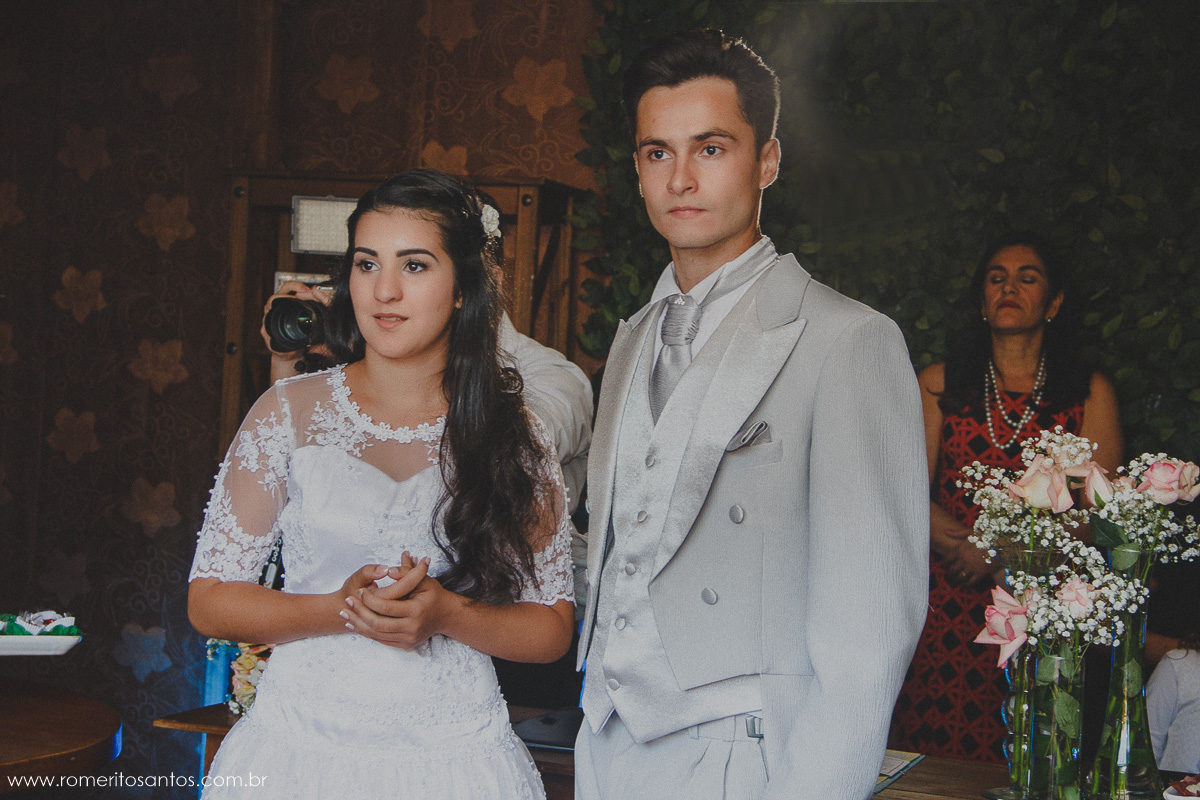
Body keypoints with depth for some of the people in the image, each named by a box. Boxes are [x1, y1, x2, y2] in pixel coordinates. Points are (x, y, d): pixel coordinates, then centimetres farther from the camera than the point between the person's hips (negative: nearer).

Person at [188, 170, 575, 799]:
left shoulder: (513, 434, 0)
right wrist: (343, 609, -16)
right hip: (300, 747, 0)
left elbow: (552, 629, 1)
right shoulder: (291, 411, -1)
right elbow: (209, 600, -1)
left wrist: (446, 614, -17)